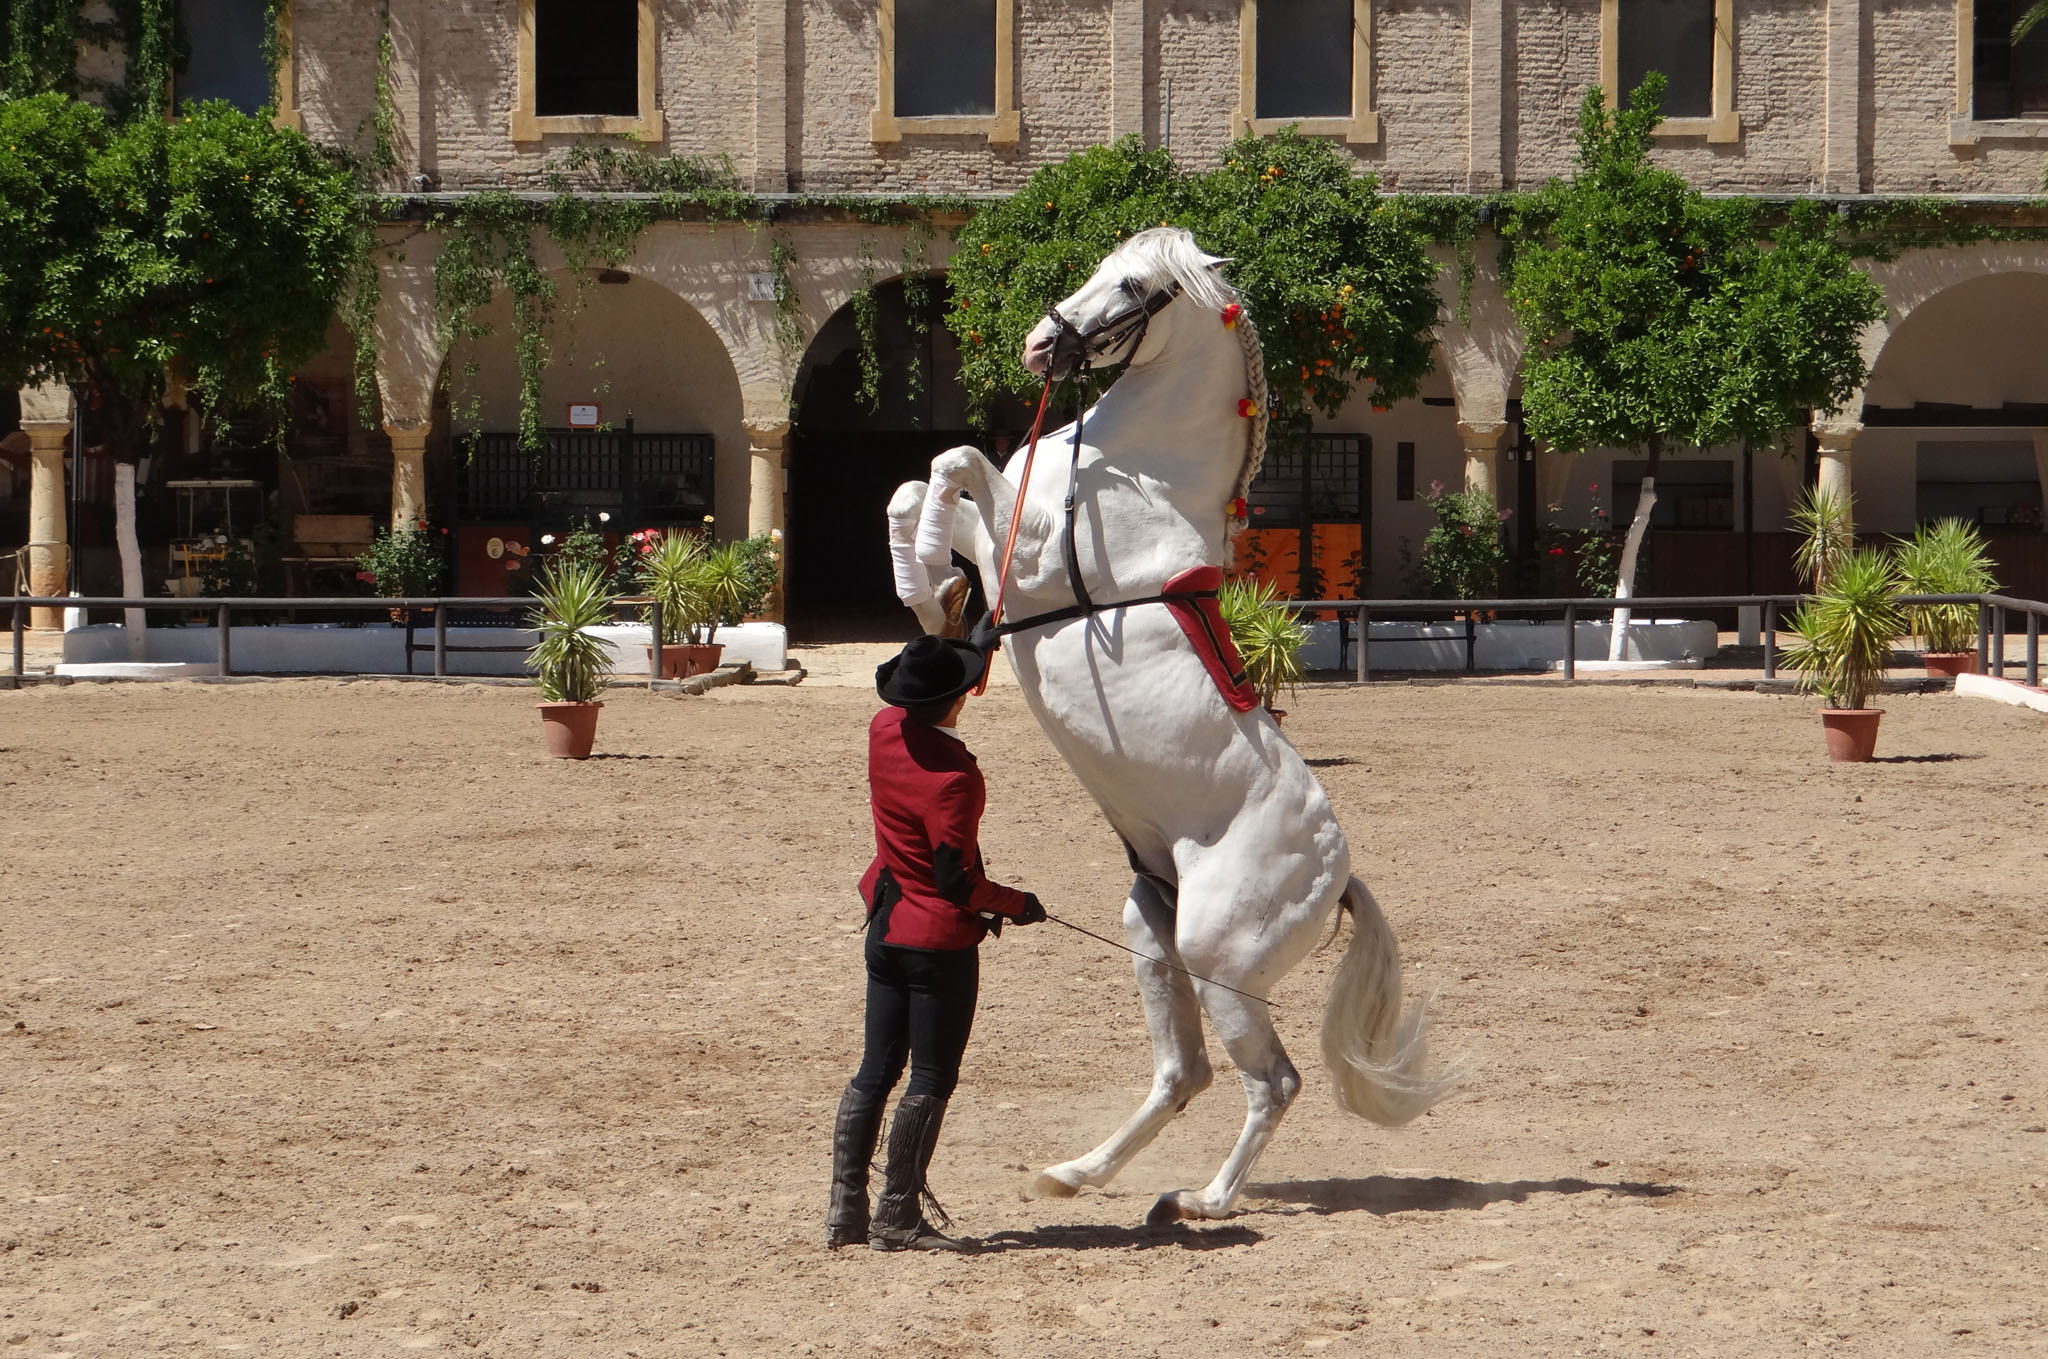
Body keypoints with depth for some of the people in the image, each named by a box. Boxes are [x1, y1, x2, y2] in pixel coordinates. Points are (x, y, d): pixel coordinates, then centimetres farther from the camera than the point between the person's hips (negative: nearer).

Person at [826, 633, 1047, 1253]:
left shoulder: (885, 731, -3)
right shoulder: (955, 778, -23)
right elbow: (956, 881, -22)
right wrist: (1016, 904, -5)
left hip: (886, 926, 8)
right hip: (940, 939, -8)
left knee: (876, 1069, 14)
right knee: (931, 1078, 1)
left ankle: (845, 1208, 16)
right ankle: (897, 1218, 3)